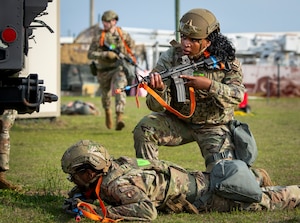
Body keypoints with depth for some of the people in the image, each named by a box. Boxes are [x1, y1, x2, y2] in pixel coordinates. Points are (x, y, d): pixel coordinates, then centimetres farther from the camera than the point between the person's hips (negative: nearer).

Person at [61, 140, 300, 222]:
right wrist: (76, 199, -8)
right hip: (188, 178, 7)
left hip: (198, 194, -7)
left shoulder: (115, 183, -30)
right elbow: (83, 189, 15)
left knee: (263, 201, 8)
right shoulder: (108, 167, -4)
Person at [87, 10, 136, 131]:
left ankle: (119, 117, -36)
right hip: (104, 70, 1)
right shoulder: (99, 37, -10)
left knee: (120, 91, -24)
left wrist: (128, 55, 8)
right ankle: (107, 111, 51)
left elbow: (131, 43, 20)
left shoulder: (122, 34, -2)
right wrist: (106, 54, -26)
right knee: (106, 94, 19)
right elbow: (90, 54, -15)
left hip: (118, 68, -1)